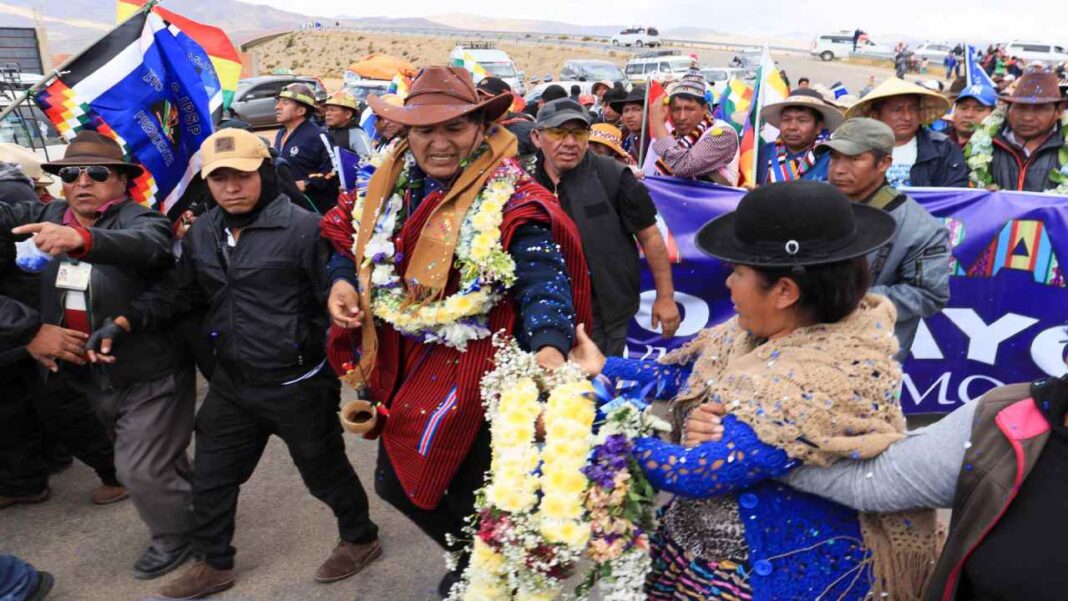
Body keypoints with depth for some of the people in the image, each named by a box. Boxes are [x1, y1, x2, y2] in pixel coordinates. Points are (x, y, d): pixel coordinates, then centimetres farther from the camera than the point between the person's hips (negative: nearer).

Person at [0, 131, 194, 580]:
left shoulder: (139, 219, -18)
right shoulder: (50, 216, 3)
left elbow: (147, 246, -39)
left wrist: (82, 239, -56)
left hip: (150, 376, -6)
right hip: (92, 378, 7)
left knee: (141, 468, 0)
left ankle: (176, 536, 26)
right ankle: (191, 510, 45)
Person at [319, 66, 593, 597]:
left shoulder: (511, 201, -18)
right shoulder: (393, 185, 0)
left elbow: (544, 279, -29)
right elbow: (349, 238, 15)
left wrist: (550, 345, -48)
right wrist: (342, 281, -7)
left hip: (475, 372, -7)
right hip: (403, 368, 7)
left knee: (471, 495, 9)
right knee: (395, 482, 23)